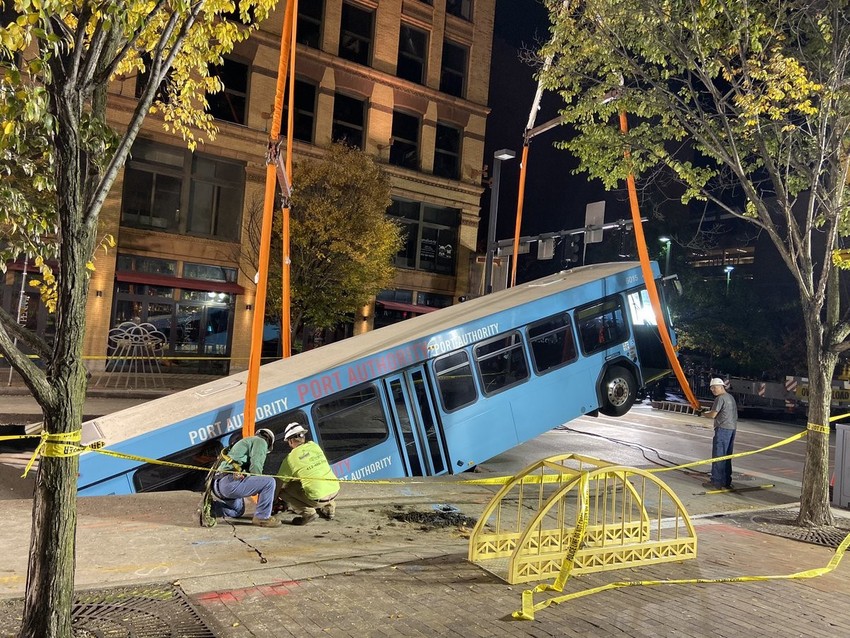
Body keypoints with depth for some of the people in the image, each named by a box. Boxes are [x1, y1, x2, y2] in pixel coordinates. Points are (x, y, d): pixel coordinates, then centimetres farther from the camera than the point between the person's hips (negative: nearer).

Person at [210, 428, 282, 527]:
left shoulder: (245, 442, 33)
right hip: (230, 482, -10)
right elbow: (255, 466, -10)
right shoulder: (261, 441, 4)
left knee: (237, 511, 33)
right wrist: (257, 486, 4)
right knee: (269, 482, -13)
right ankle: (262, 517, -7)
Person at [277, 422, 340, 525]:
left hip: (318, 498, -6)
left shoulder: (290, 458, -4)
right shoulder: (314, 446, 9)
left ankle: (307, 512, -1)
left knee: (282, 488, 8)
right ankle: (328, 507, 25)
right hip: (335, 490, 6)